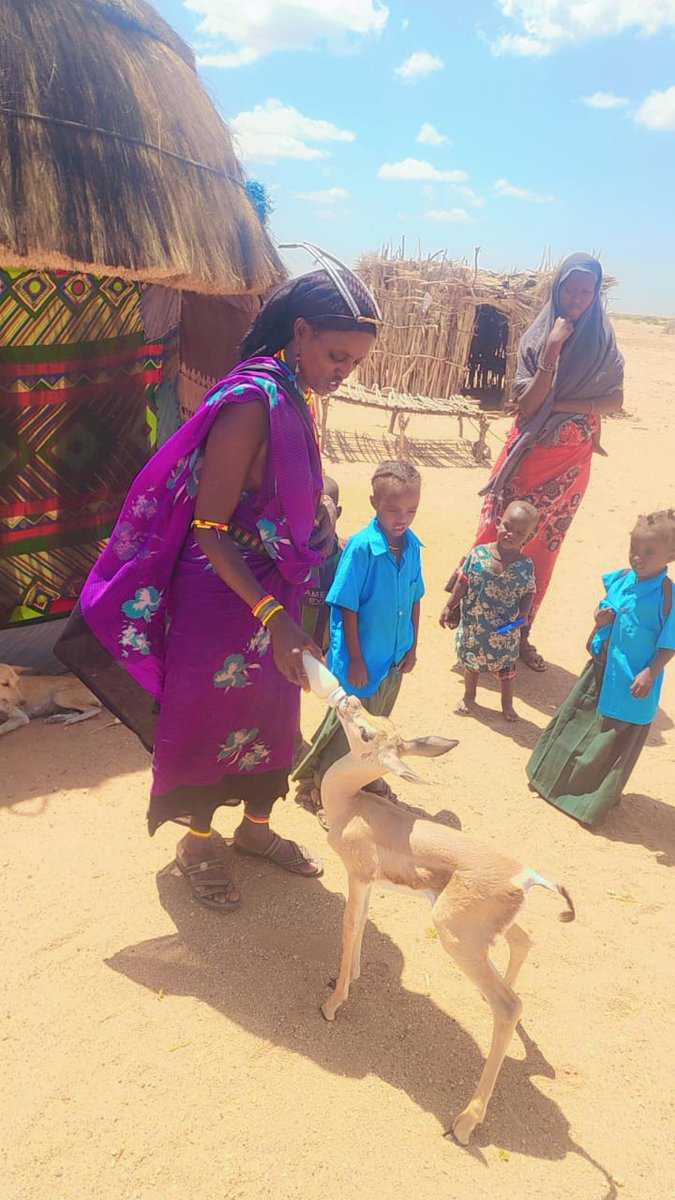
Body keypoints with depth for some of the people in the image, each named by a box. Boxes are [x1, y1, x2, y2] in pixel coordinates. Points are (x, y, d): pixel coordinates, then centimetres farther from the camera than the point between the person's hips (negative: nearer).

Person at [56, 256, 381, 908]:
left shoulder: (296, 397, 2)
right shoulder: (251, 402, -24)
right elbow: (209, 529, -25)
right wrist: (272, 616, -31)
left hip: (273, 597, 8)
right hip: (220, 598, -8)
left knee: (271, 713, 20)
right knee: (208, 717, 11)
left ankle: (257, 826, 42)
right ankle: (198, 843, 34)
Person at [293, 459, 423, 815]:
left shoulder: (412, 546, -4)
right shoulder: (361, 546, -22)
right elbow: (347, 608, -18)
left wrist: (412, 647, 9)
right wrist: (356, 660, -15)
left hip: (394, 660, 6)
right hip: (361, 659, -6)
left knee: (376, 726, 24)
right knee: (346, 726, 7)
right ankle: (313, 783, 27)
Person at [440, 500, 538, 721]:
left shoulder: (526, 566, -15)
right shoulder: (478, 554, -15)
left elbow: (529, 593, -4)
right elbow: (463, 583, -5)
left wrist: (523, 614, -20)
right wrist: (449, 607, -2)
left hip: (505, 631, -1)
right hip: (473, 626, 1)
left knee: (507, 669, 17)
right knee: (471, 662, 22)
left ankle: (507, 703, 40)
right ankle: (469, 697, 45)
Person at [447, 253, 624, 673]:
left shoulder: (602, 342, -1)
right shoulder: (536, 337, -6)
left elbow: (615, 401, -7)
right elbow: (526, 406, -14)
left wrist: (560, 405, -18)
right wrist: (553, 350, -23)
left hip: (570, 463, 2)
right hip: (528, 456, -1)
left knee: (543, 548, 9)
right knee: (496, 538, -2)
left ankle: (521, 633, 21)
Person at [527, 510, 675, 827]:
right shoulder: (620, 580, -4)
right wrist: (601, 620, -10)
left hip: (633, 682, -6)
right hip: (602, 669, 7)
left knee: (618, 738, 10)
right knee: (576, 720, 21)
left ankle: (597, 799, 30)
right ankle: (558, 776, 43)